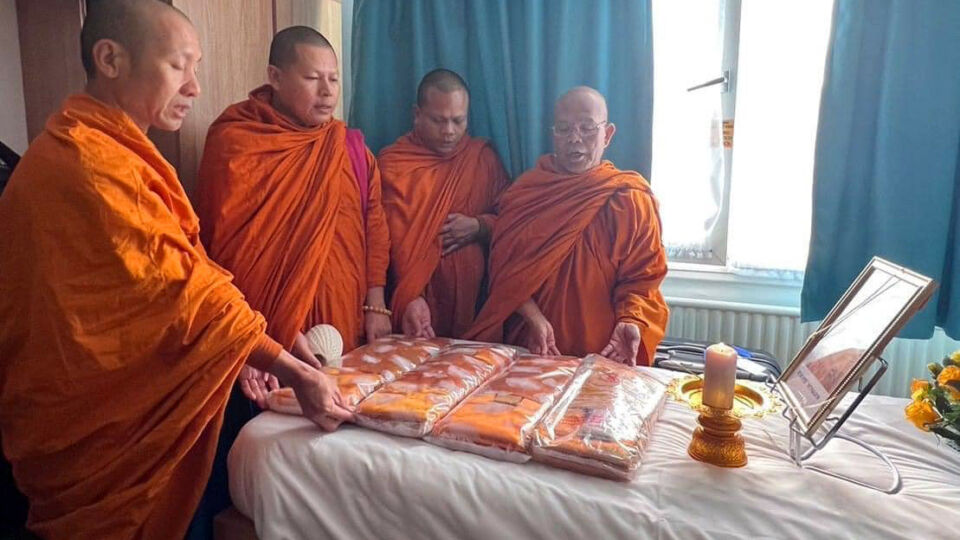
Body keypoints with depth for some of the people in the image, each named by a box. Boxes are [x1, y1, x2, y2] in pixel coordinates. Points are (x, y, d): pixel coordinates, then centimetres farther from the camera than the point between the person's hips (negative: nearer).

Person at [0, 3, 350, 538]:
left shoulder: (107, 150, 10)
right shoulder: (91, 163, -24)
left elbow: (153, 289, 6)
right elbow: (183, 291, -26)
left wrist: (236, 360, -3)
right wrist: (298, 374, -23)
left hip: (109, 404, 9)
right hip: (97, 425, -9)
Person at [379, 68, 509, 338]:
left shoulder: (484, 157, 7)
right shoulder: (393, 163, -4)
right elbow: (397, 242, -11)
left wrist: (479, 227, -10)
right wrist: (410, 297, -24)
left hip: (474, 296, 3)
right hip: (420, 298, -3)